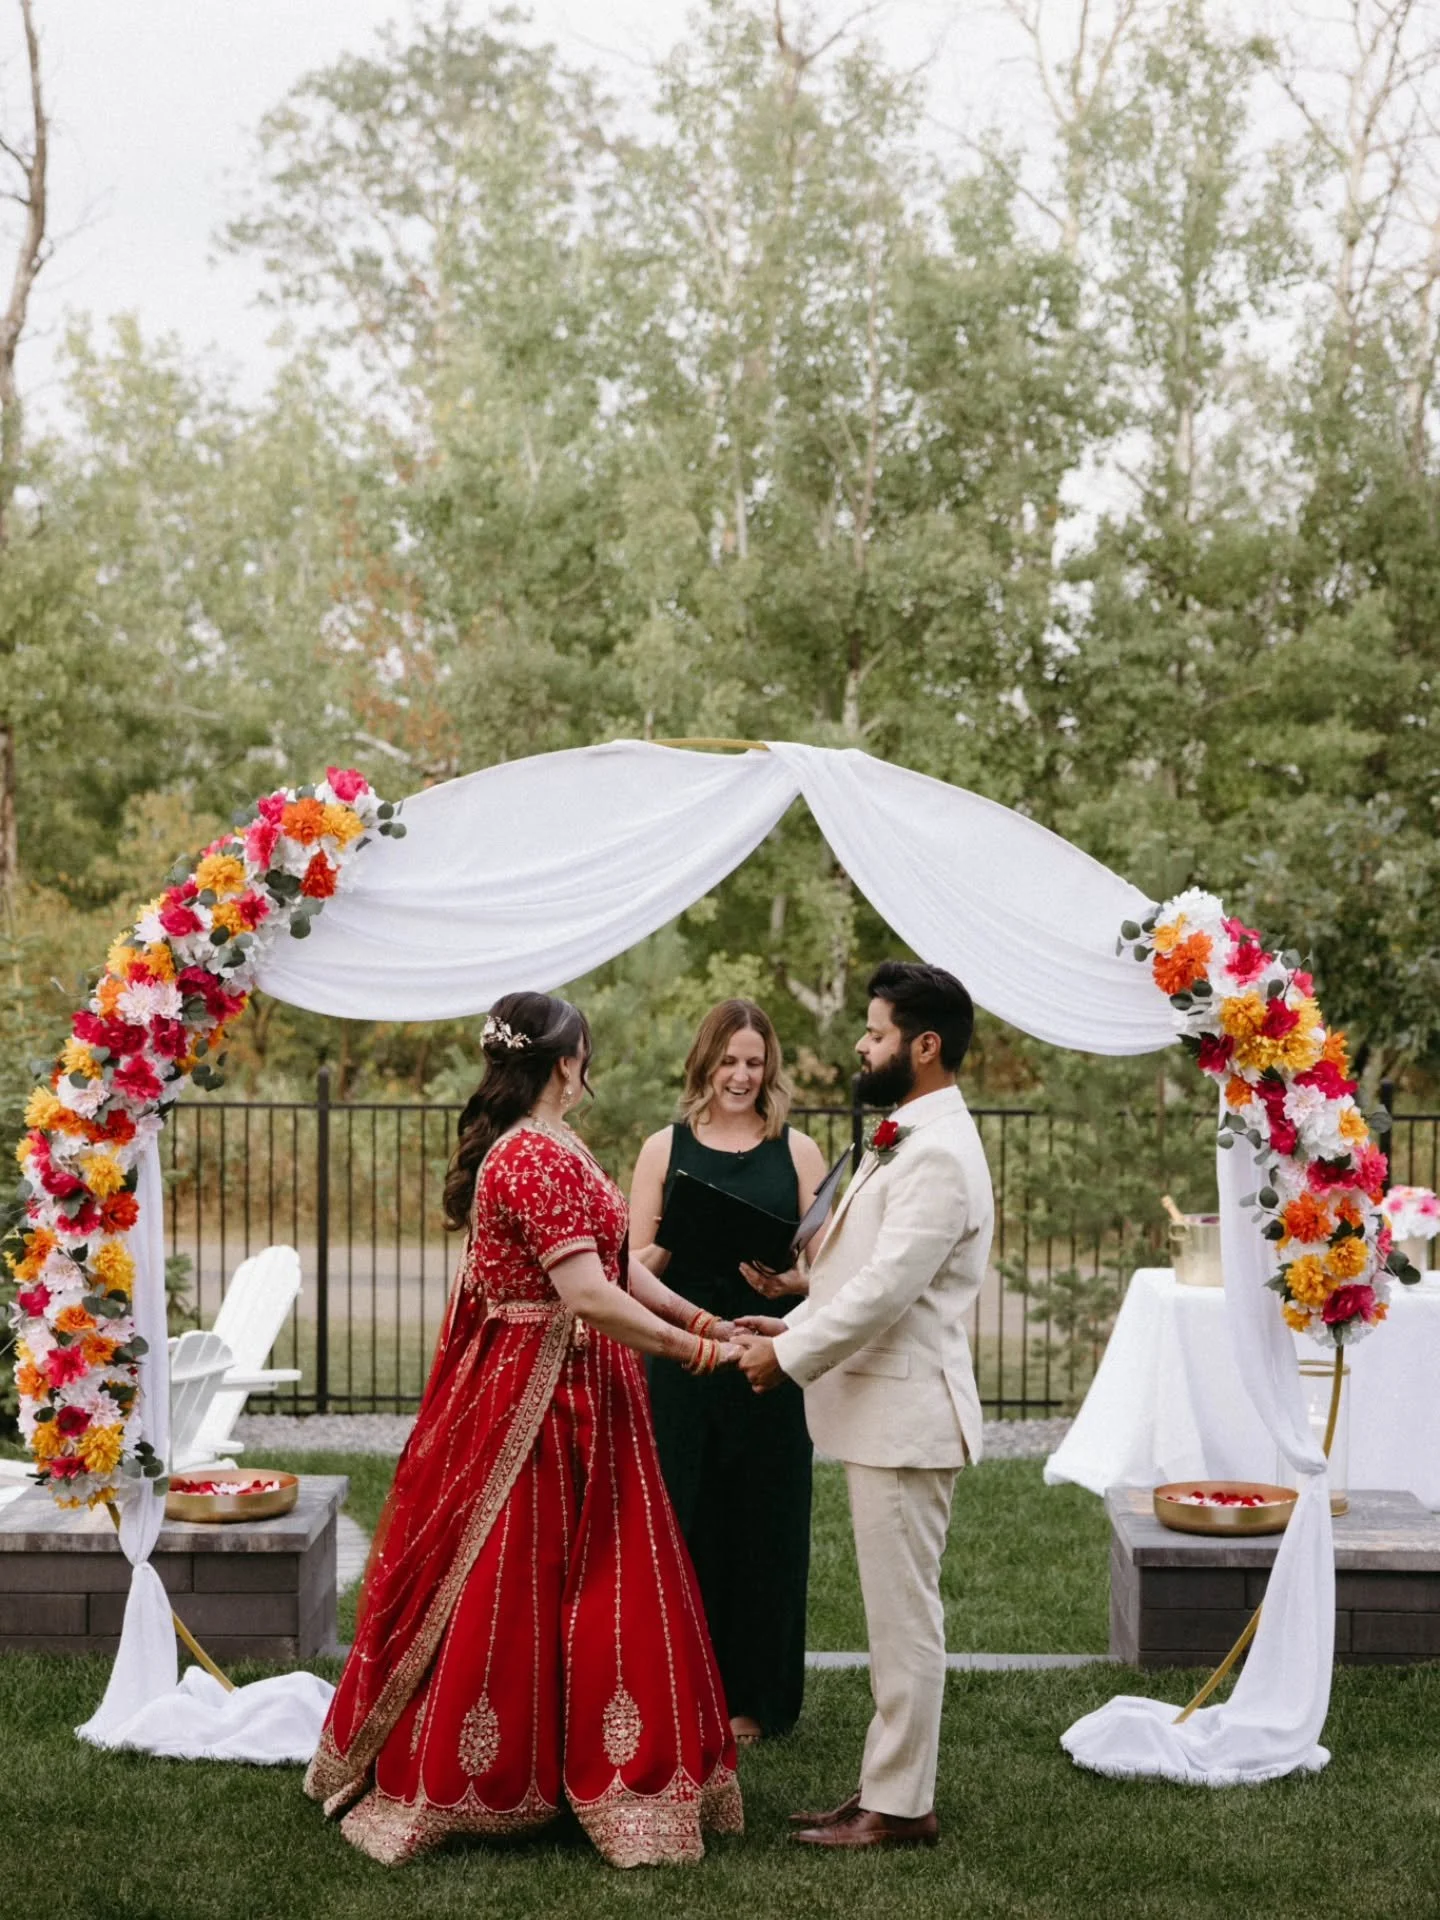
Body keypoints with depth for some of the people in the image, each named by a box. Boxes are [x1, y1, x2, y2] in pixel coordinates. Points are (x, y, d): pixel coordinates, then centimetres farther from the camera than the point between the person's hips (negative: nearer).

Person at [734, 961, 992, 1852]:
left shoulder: (940, 1157, -19)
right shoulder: (907, 1141, 16)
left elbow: (886, 1288, -23)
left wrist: (791, 1356, -13)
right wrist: (797, 1328, 10)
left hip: (906, 1416, -11)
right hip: (883, 1409, 11)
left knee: (905, 1612, -2)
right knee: (896, 1610, 16)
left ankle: (901, 1806, 5)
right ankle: (886, 1785, 24)